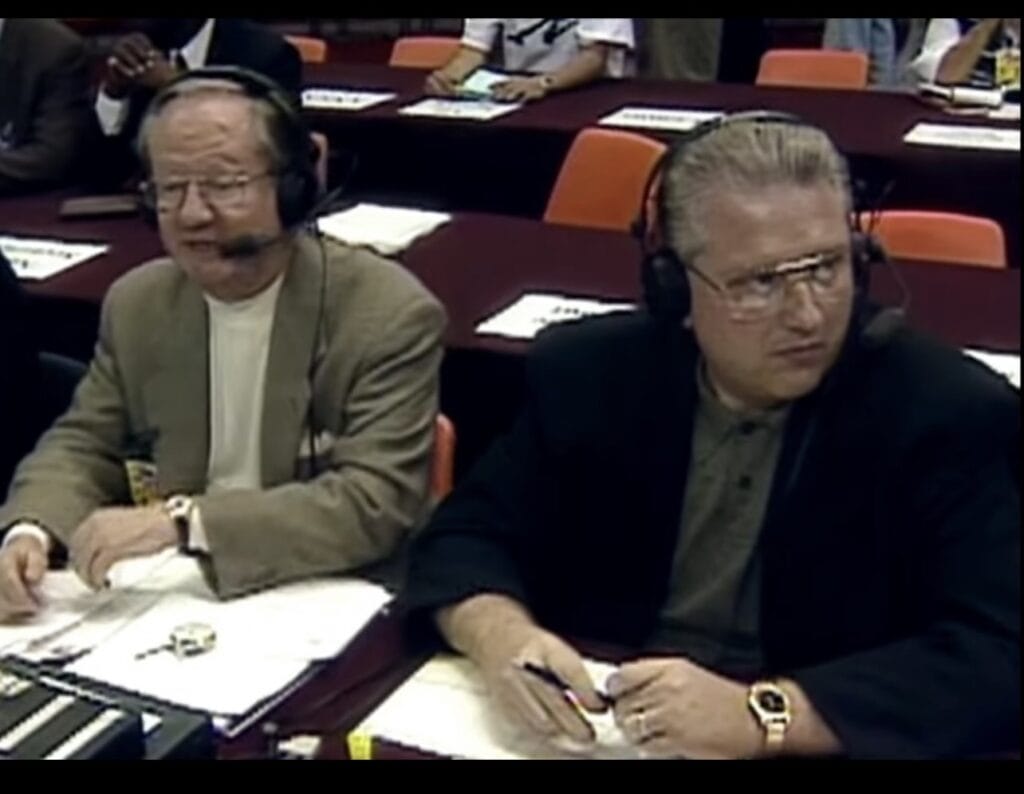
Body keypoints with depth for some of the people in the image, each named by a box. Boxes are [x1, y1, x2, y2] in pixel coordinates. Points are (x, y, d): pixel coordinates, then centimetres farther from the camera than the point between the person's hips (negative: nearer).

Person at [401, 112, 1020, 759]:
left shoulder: (954, 413, -11)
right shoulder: (587, 373, -1)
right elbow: (468, 535, 4)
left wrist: (761, 717, -28)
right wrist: (500, 635, -19)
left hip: (814, 749, -2)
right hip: (588, 735, 3)